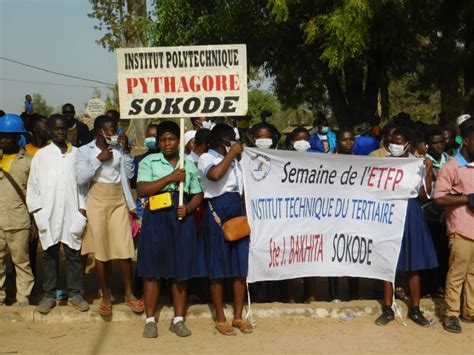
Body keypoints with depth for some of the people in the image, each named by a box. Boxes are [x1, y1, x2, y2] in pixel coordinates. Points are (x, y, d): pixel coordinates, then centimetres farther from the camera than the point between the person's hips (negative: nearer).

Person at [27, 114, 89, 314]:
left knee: (74, 254, 5)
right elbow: (33, 185, 5)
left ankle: (75, 294, 14)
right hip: (48, 215, 0)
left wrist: (82, 208, 0)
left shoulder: (76, 154, 6)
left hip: (72, 214, 0)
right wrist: (37, 211, -2)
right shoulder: (41, 155, 4)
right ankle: (49, 295, 16)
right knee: (50, 255, 7)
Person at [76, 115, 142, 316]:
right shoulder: (85, 150, -2)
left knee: (125, 249, 0)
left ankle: (129, 293, 12)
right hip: (97, 203, -2)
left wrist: (126, 151, -5)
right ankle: (105, 296, 16)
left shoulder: (119, 148, 5)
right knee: (101, 251, 4)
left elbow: (129, 174, 3)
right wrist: (99, 159, -14)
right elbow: (80, 178, -10)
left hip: (119, 202, 2)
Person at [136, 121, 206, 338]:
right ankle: (150, 320, 10)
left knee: (181, 270, 5)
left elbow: (198, 195, 14)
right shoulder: (149, 162, 2)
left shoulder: (189, 165, 11)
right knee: (152, 270, 0)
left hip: (182, 219, 3)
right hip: (156, 217, -2)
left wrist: (188, 208, -7)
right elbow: (142, 190, -11)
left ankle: (178, 320, 15)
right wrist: (170, 178, -15)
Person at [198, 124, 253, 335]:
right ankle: (220, 319, 11)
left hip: (237, 210, 7)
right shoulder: (206, 158, -2)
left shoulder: (234, 160, 18)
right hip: (217, 211, -6)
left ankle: (238, 317, 16)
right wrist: (231, 153, -16)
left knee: (240, 267, 6)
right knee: (218, 268, 1)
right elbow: (214, 175, -26)